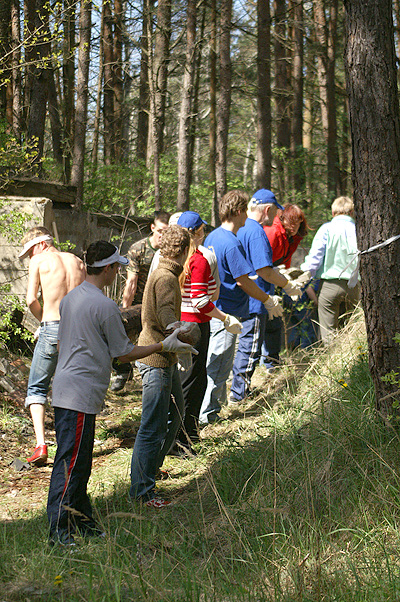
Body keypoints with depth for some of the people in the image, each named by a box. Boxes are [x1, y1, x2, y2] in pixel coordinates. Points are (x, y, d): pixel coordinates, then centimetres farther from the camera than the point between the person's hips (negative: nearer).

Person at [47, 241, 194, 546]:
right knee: (71, 462, -7)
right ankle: (58, 529, -5)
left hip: (65, 389, 9)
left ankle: (82, 521, 22)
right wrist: (164, 346, 3)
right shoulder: (105, 306, -15)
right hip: (81, 394, -9)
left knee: (79, 462, 15)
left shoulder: (70, 298, 12)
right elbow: (125, 354, -8)